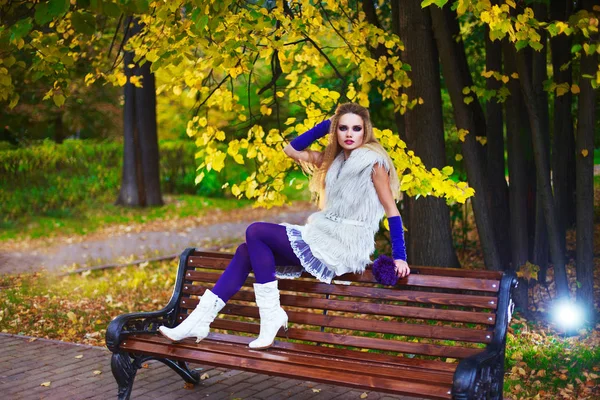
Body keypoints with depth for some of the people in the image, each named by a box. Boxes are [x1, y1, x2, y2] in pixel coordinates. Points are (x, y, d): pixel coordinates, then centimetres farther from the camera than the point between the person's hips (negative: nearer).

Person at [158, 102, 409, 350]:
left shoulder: (373, 160, -7)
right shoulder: (333, 159, 15)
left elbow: (392, 209, -9)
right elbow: (292, 150, 17)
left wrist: (399, 257, -15)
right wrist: (327, 124, 11)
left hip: (345, 247, -8)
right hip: (324, 236, 8)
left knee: (256, 231, -17)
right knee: (247, 251, -5)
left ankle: (271, 314, -13)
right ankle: (199, 320, -7)